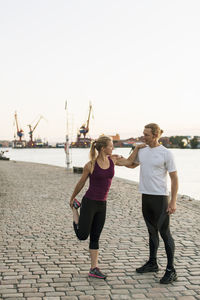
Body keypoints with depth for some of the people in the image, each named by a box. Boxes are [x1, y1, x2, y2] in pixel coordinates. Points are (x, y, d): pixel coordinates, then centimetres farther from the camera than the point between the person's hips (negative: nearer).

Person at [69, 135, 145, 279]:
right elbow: (81, 183, 1)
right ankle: (75, 207, 24)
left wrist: (137, 148, 8)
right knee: (82, 236, 2)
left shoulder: (113, 159, 2)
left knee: (95, 238, 9)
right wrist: (72, 198, 12)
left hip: (102, 205, 5)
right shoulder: (90, 165, -12)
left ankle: (94, 268, 15)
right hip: (89, 202, -5)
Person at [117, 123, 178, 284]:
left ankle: (171, 271, 4)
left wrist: (173, 201, -14)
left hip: (160, 197, -7)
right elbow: (131, 164, 28)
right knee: (152, 231, 18)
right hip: (146, 196, 7)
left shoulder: (166, 153, -11)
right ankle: (152, 263, 31)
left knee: (164, 233, -3)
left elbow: (174, 178, -10)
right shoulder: (142, 151, 8)